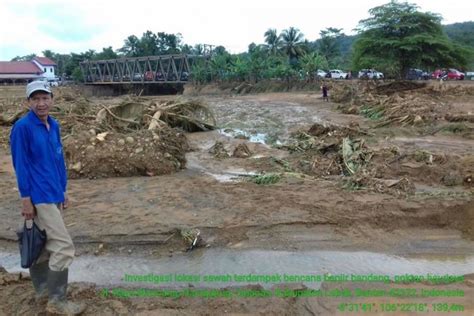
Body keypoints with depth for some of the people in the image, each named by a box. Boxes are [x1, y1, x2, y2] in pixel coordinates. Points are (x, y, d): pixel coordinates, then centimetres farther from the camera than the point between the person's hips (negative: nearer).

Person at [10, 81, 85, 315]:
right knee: (63, 246, -8)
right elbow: (20, 165, -13)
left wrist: (63, 190, 17)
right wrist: (25, 199, -13)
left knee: (42, 245, 18)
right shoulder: (22, 127, -12)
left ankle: (43, 290, 31)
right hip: (39, 197, -8)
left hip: (54, 195, 8)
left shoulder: (54, 125, 10)